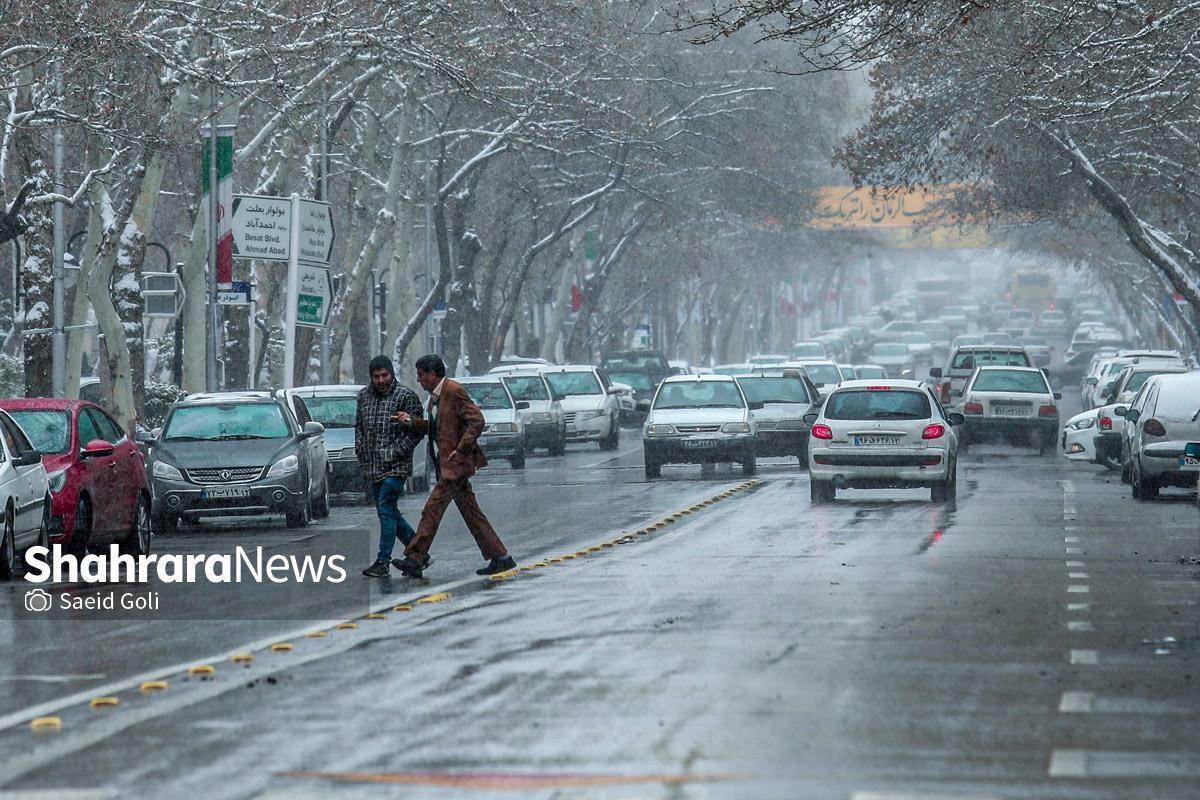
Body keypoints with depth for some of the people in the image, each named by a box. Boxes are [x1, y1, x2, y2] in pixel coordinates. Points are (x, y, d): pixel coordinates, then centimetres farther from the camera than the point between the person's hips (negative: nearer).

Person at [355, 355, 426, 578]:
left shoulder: (406, 396, -6)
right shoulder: (364, 395, 12)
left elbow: (416, 431, -8)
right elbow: (359, 427, 21)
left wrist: (394, 453, -15)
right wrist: (361, 451, 7)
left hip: (395, 467, -7)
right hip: (373, 467, 7)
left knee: (386, 511, -12)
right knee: (388, 511, 11)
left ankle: (383, 562, -12)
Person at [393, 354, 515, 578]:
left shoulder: (454, 391, -14)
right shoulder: (435, 395, 15)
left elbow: (477, 421, -18)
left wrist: (460, 451, -20)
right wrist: (411, 421, 9)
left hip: (455, 463, -10)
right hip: (445, 465, 10)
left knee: (432, 509, -10)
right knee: (471, 514, 10)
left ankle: (415, 559, -10)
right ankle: (501, 557, 12)